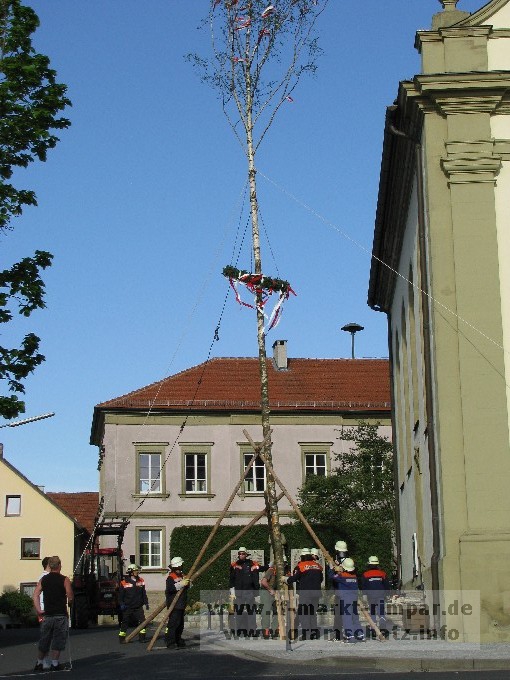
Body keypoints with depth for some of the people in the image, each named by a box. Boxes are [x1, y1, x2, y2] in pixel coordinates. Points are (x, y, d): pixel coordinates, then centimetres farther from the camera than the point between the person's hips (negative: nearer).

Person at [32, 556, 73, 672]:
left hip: (47, 615, 4)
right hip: (61, 615, -4)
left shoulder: (43, 579, 5)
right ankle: (55, 664, 4)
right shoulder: (64, 580, -8)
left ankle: (39, 663, 20)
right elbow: (70, 598, -9)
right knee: (58, 640, 4)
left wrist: (38, 610, 0)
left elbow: (35, 595, -1)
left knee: (44, 640, 14)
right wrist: (67, 603, 12)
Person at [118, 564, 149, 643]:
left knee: (142, 622, -3)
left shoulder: (141, 581, 7)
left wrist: (146, 602, 9)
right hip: (128, 607, -3)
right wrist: (121, 604, -12)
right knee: (125, 622, 3)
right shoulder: (124, 583, -7)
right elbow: (120, 595, -3)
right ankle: (122, 638, 13)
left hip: (138, 607, 3)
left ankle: (142, 637, 7)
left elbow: (144, 593, 13)